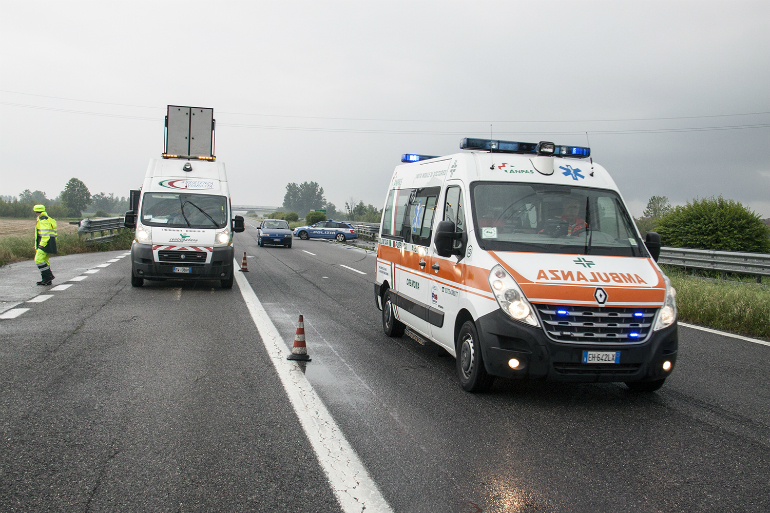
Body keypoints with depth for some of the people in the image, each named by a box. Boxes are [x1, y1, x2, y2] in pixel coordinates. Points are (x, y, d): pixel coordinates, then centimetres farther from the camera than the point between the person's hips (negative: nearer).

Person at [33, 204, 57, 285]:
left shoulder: (43, 220, -11)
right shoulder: (48, 219, 21)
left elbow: (45, 233, -21)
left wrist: (42, 244, -23)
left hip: (45, 243, -11)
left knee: (38, 259, -13)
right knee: (44, 260, 12)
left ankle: (49, 276, -14)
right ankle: (46, 280, 14)